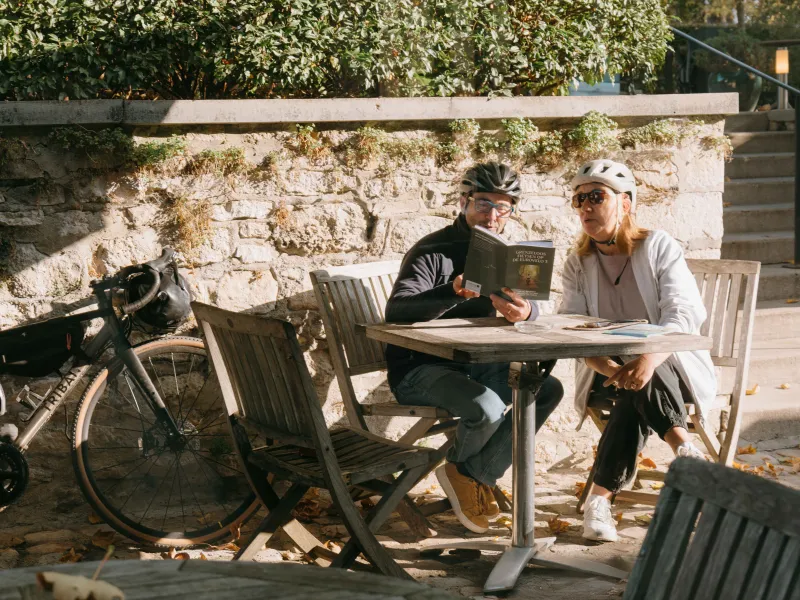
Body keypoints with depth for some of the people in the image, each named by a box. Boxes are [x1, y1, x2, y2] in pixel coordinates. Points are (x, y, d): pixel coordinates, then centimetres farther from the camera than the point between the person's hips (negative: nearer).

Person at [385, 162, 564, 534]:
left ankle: (474, 475, -2)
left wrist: (525, 312, -28)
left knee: (548, 389, -11)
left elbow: (530, 310, -1)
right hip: (419, 369, -7)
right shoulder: (433, 252, -14)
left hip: (471, 365, 7)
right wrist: (453, 292, -45)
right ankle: (460, 466, 5)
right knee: (487, 408, -32)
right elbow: (396, 312, -28)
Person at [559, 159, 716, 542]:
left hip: (670, 366, -1)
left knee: (641, 382, -35)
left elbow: (685, 312, -18)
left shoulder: (659, 247, -4)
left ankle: (601, 495, -35)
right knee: (635, 386, -34)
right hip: (606, 370, 2)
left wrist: (650, 358, -40)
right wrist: (607, 367, -31)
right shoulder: (577, 264, 5)